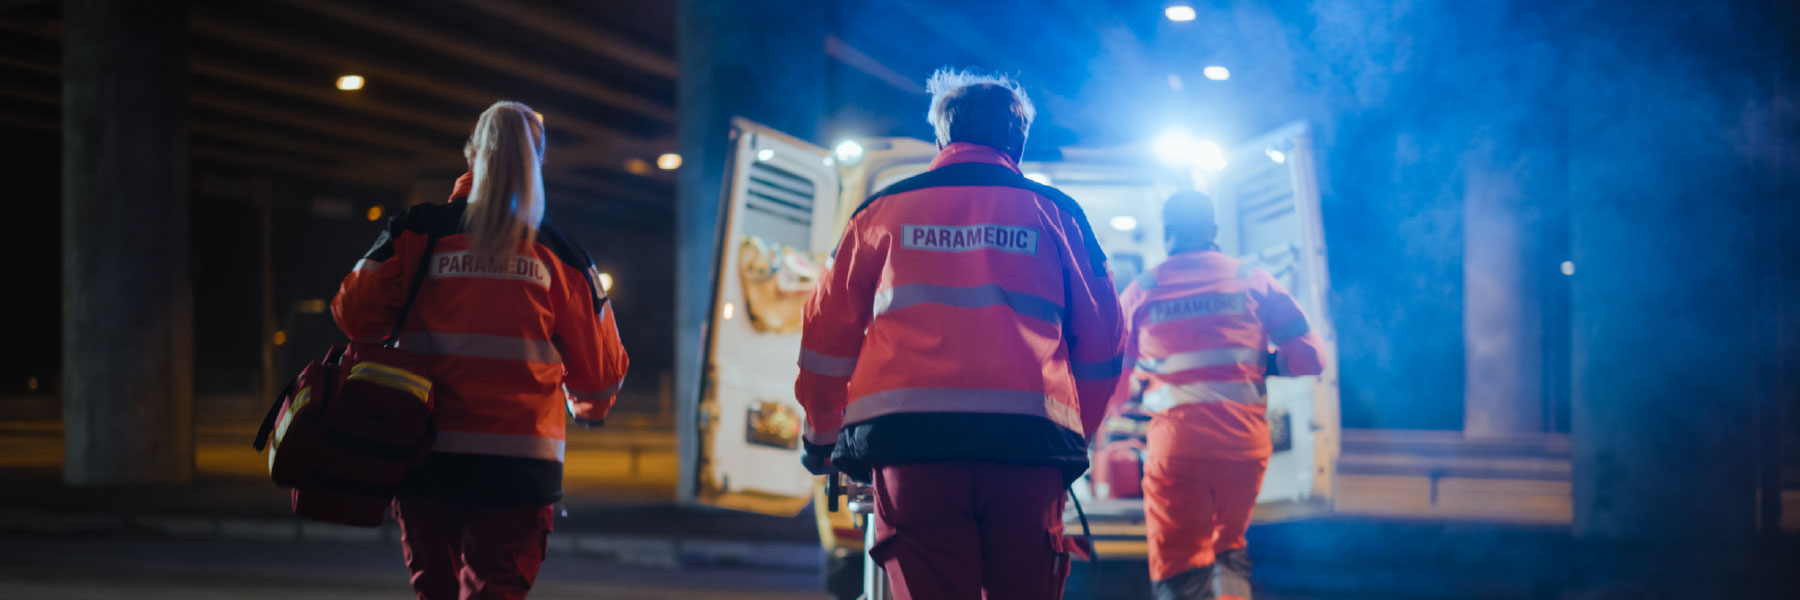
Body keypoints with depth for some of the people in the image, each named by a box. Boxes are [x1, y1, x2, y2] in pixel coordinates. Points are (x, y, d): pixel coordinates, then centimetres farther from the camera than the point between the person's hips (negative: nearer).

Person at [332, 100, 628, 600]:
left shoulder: (418, 232, 2)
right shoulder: (559, 254, 2)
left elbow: (355, 314, -1)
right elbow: (599, 368, 6)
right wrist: (590, 407, 29)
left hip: (427, 458, 2)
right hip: (520, 463, -1)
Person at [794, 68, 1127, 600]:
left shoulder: (885, 210, 17)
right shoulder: (1053, 213, 17)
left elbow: (828, 332, 18)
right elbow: (1101, 344, 17)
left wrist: (820, 437, 30)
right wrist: (1074, 435, 29)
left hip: (909, 439, 0)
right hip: (1028, 446, 0)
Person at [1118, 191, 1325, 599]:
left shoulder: (1141, 292, 7)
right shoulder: (1253, 281, 9)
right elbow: (1308, 356, 4)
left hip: (1177, 439, -2)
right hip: (1246, 440, 2)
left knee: (1179, 567, 1)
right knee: (1230, 547, 24)